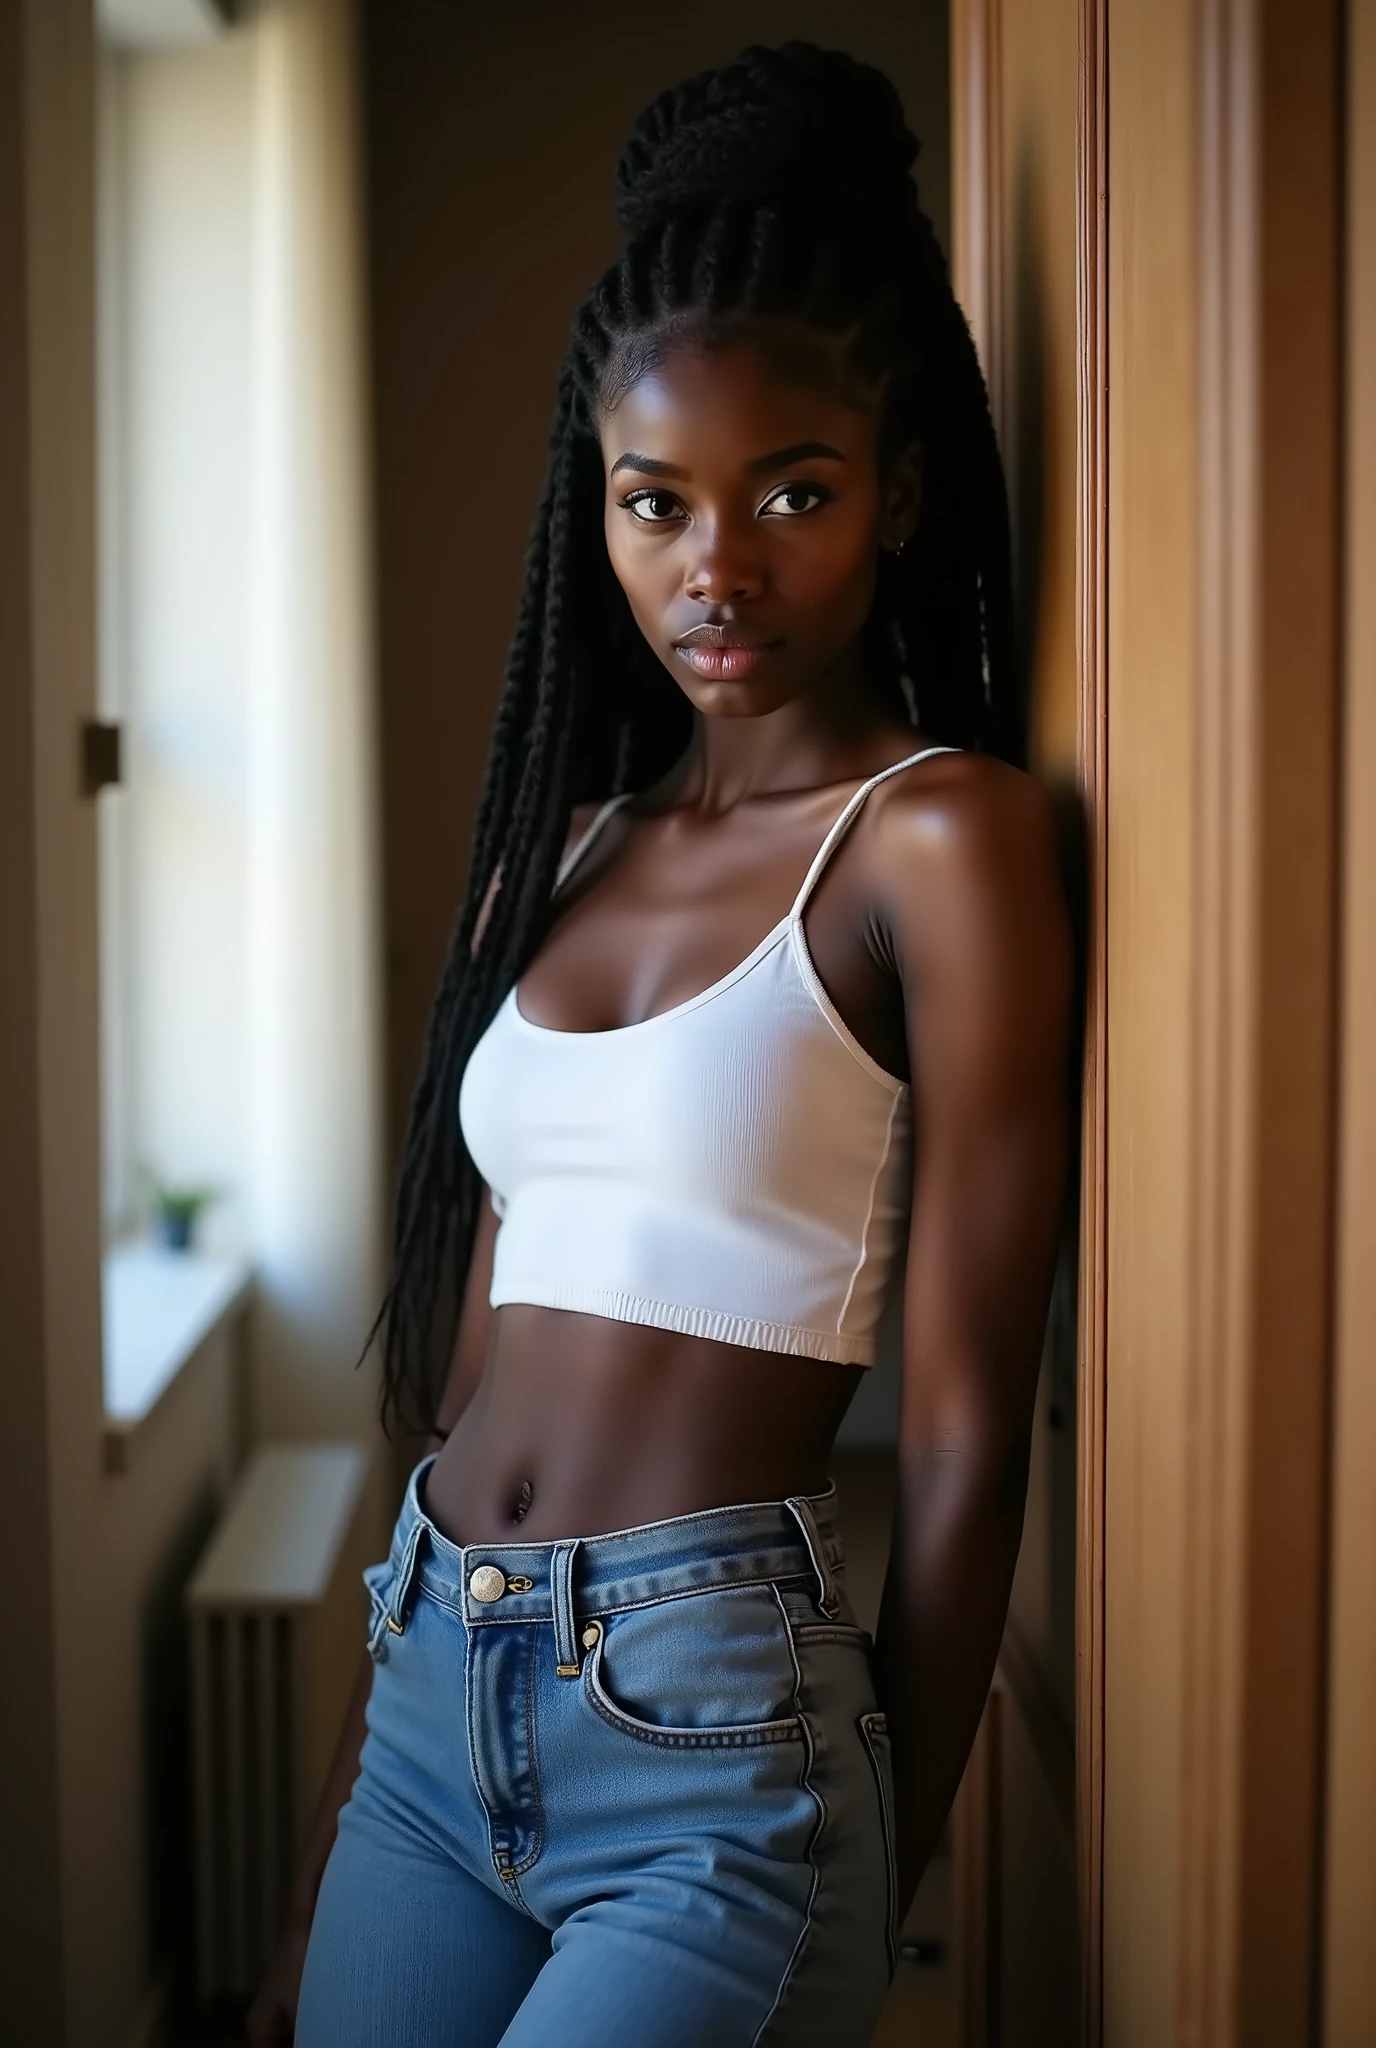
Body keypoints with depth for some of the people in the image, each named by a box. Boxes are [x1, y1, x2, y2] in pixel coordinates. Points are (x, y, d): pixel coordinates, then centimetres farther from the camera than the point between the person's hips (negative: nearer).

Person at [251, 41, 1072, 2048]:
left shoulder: (940, 834, -10)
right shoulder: (566, 844, 9)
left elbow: (968, 1433, -9)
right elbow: (475, 1363, 11)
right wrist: (329, 1868, 13)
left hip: (715, 1742, -6)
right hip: (434, 1701, 6)